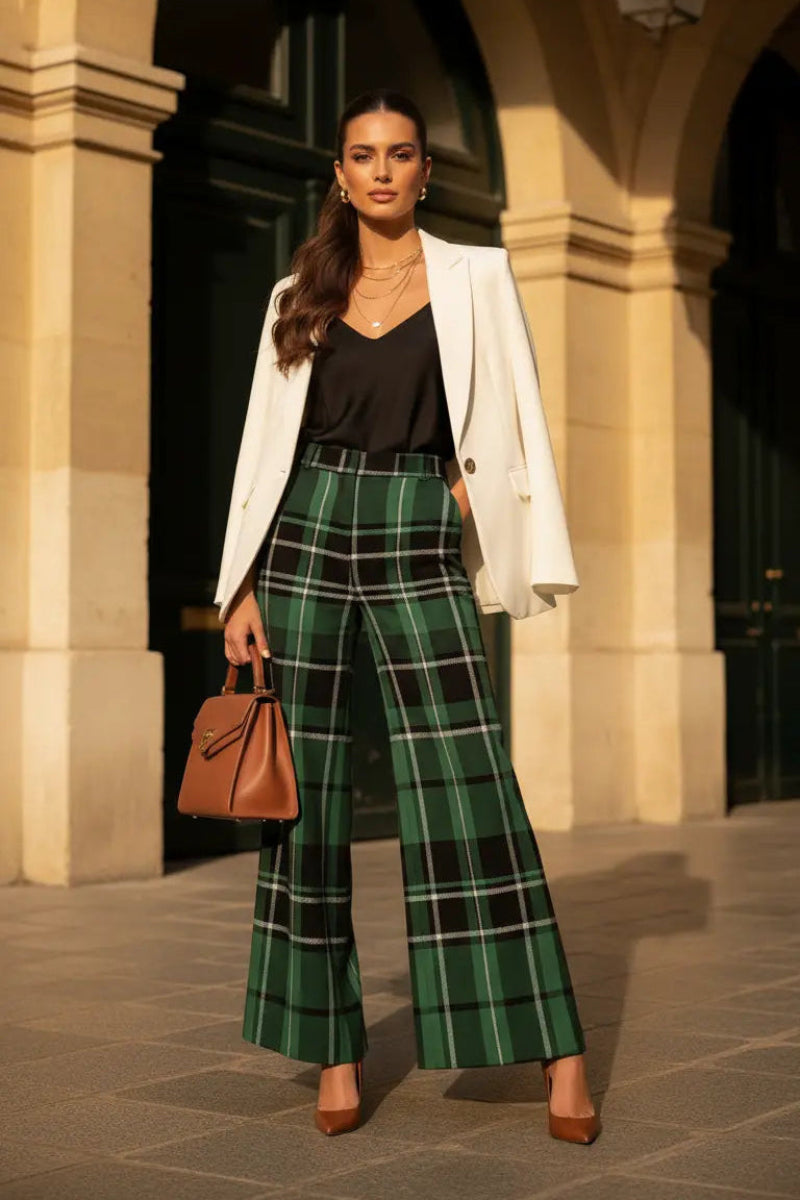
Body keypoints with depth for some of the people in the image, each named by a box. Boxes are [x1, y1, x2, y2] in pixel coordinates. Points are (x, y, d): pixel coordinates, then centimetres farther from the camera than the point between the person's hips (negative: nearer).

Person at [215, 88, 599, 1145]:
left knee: (470, 790, -7)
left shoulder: (475, 278, 7)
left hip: (417, 546, -2)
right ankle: (335, 1055, 10)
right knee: (308, 791, 1)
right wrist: (241, 586, 2)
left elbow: (513, 422, 5)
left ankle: (559, 1056, -3)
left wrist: (515, 546, -4)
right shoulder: (299, 295, 11)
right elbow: (267, 442, 9)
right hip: (307, 537, 2)